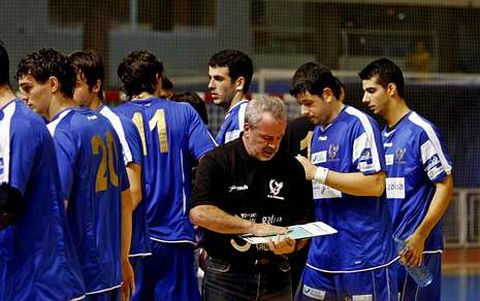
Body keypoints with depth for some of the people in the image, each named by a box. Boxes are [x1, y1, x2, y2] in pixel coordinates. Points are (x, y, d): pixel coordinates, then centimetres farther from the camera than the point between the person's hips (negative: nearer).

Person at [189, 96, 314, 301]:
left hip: (275, 278, 3)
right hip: (225, 277, -3)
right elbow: (199, 213, -16)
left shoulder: (291, 168, 7)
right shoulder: (217, 162, -3)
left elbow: (305, 222, 8)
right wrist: (253, 227, -19)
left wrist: (292, 244, -15)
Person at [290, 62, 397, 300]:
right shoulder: (317, 133, 16)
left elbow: (375, 184, -20)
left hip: (363, 254, -8)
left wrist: (316, 173, -17)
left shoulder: (359, 125, -10)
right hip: (321, 256, 8)